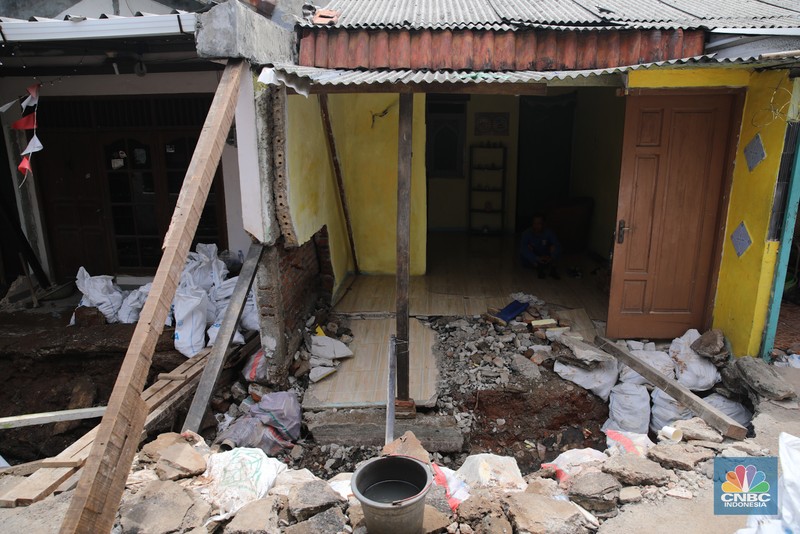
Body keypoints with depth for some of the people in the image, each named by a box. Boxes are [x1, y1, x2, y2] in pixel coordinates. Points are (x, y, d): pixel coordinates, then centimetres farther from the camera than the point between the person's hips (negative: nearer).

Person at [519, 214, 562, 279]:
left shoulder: (548, 232, -11)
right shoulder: (527, 233, -16)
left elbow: (557, 246, -24)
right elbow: (523, 248, -32)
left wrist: (552, 257, -45)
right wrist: (537, 259, -46)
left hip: (545, 258, 2)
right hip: (531, 260, -2)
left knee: (553, 247, -19)